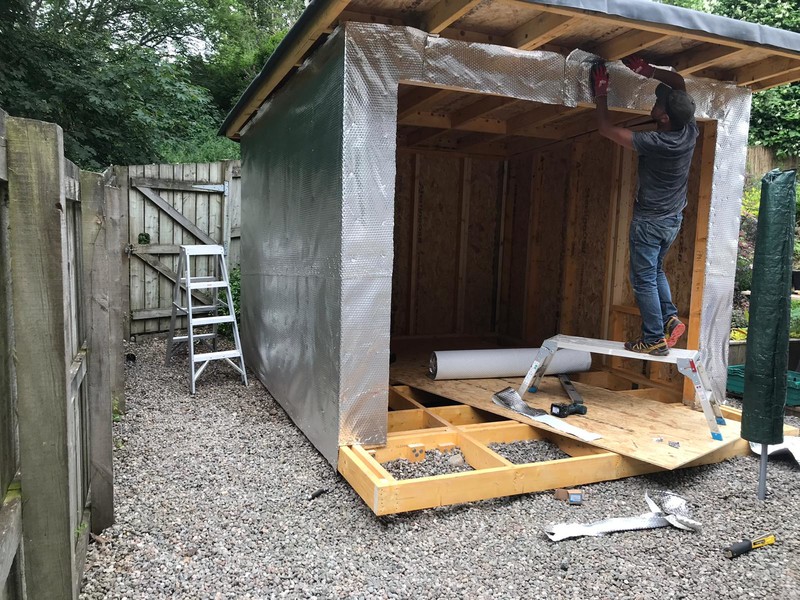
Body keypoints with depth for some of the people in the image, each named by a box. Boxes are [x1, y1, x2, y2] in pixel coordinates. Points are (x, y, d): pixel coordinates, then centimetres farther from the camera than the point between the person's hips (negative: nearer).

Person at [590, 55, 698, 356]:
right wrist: (648, 71, 2)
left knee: (644, 279, 2)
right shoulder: (690, 131, -6)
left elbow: (606, 128, -19)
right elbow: (678, 82, 9)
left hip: (649, 221, -8)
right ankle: (670, 318, 13)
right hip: (673, 220, 8)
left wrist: (601, 92, -9)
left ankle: (655, 339, 5)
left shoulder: (655, 143, -27)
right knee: (655, 270, 24)